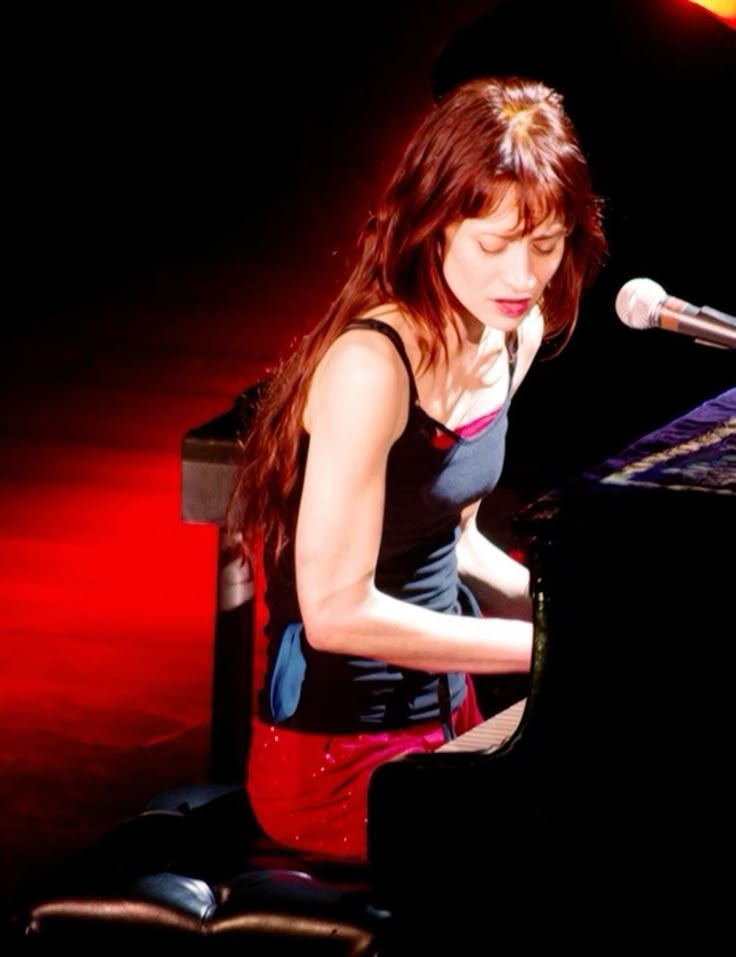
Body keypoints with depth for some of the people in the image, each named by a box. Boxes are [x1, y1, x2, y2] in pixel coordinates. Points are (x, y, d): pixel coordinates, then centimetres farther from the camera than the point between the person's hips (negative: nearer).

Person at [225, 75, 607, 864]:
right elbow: (338, 609, -25)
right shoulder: (371, 366, -23)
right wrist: (546, 645, -21)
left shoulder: (513, 336, 4)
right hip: (340, 766, -9)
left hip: (446, 717, 9)